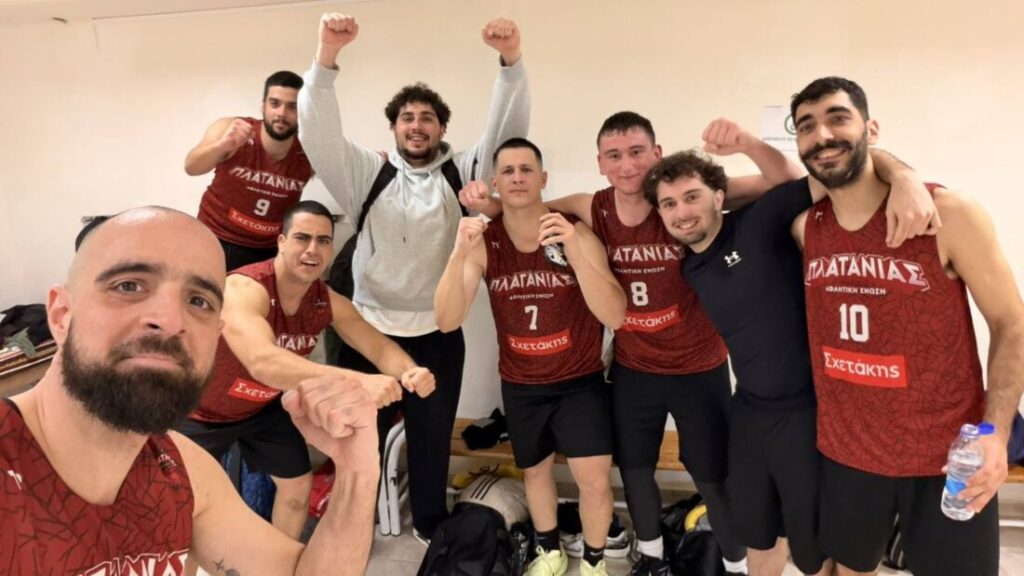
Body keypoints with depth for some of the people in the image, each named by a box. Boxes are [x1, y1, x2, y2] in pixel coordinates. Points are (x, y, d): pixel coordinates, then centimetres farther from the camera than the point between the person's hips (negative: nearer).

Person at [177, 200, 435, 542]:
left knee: (298, 484, 13)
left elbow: (379, 347, -15)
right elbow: (263, 361, -55)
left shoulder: (328, 302, -17)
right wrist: (356, 381, -67)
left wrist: (409, 371, -40)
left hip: (264, 406, 6)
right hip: (200, 409, -5)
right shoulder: (243, 290, -38)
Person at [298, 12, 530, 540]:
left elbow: (508, 129, -7)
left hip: (437, 334, 1)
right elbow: (319, 133, -9)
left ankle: (432, 525, 38)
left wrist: (512, 60, -23)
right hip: (368, 329, 0)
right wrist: (327, 54, -23)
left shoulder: (462, 173, 4)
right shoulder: (368, 173, 4)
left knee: (433, 438, 16)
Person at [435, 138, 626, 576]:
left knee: (595, 480, -6)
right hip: (521, 384, 2)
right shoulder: (484, 243, -11)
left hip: (580, 380, -2)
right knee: (536, 470, 20)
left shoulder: (577, 234, -16)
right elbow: (447, 321, -19)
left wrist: (573, 250, -39)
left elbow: (615, 316, -25)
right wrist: (459, 253, -35)